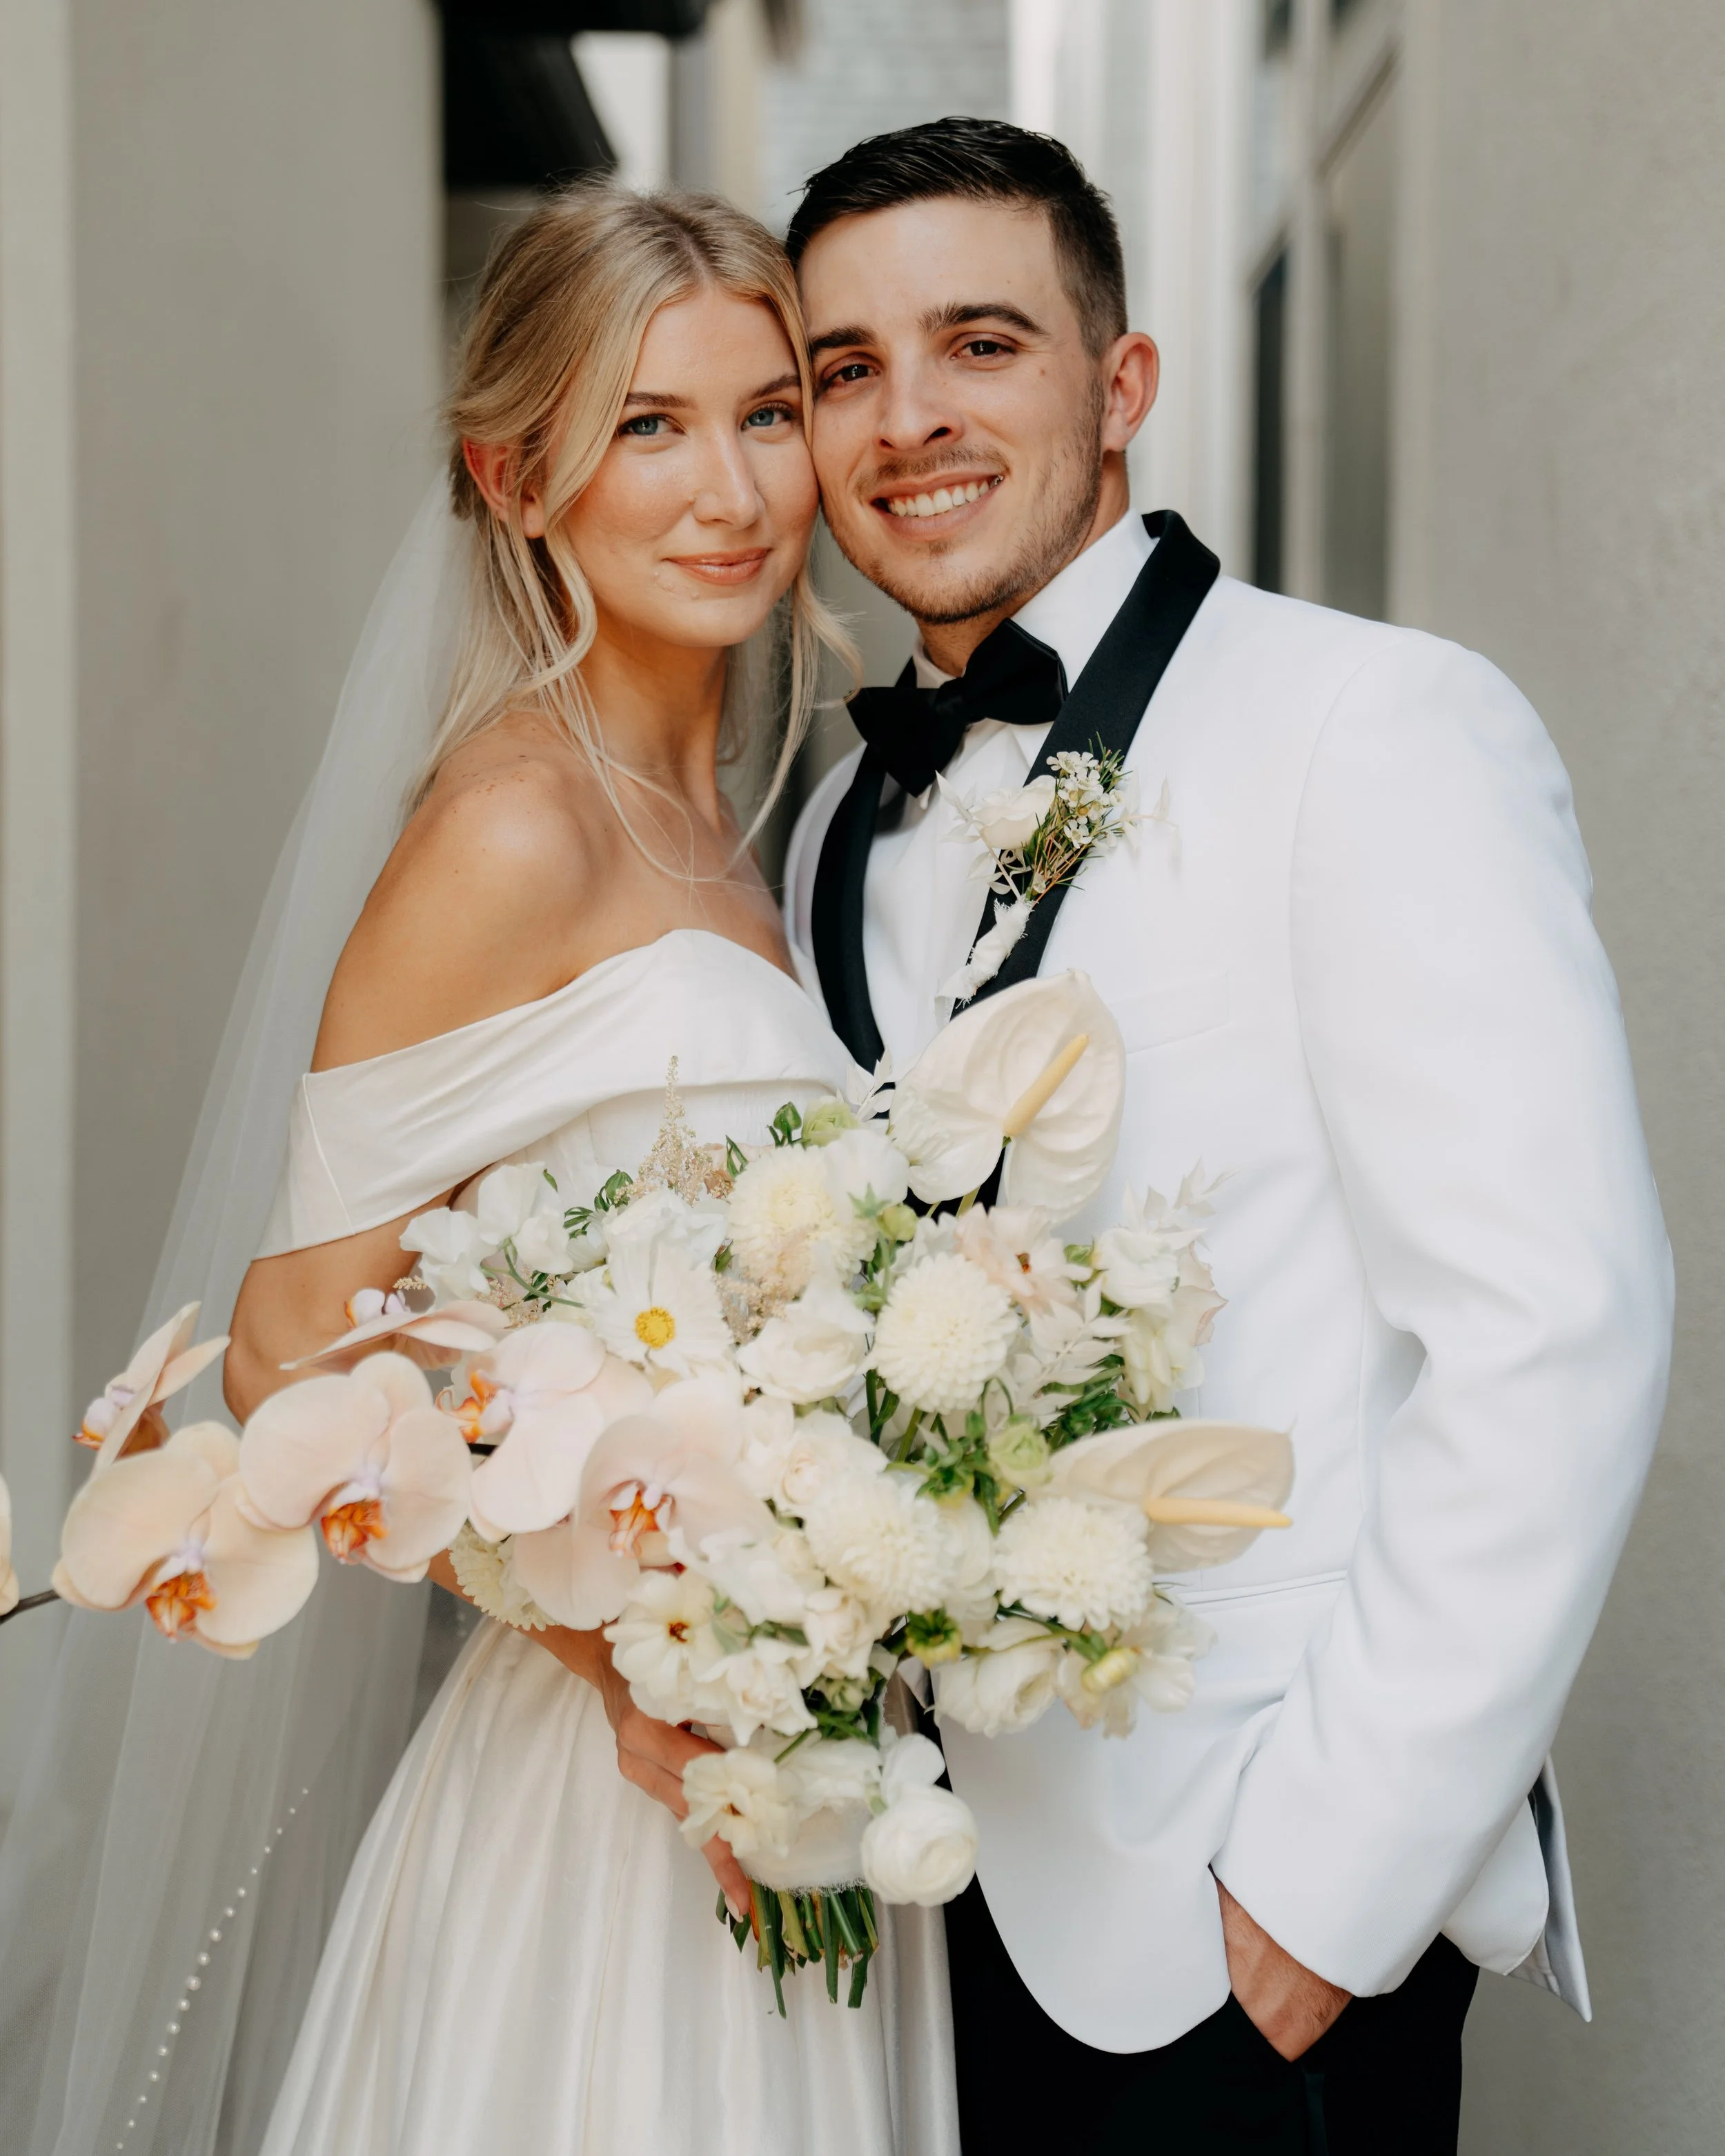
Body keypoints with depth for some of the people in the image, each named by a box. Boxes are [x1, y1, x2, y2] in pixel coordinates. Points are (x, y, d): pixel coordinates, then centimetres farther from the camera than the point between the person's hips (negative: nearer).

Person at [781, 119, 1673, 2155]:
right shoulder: (838, 831, 8)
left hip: (1247, 1921, -6)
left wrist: (1325, 1877, -17)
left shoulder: (1379, 727, -13)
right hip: (937, 1877, 6)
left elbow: (1556, 1332, -18)